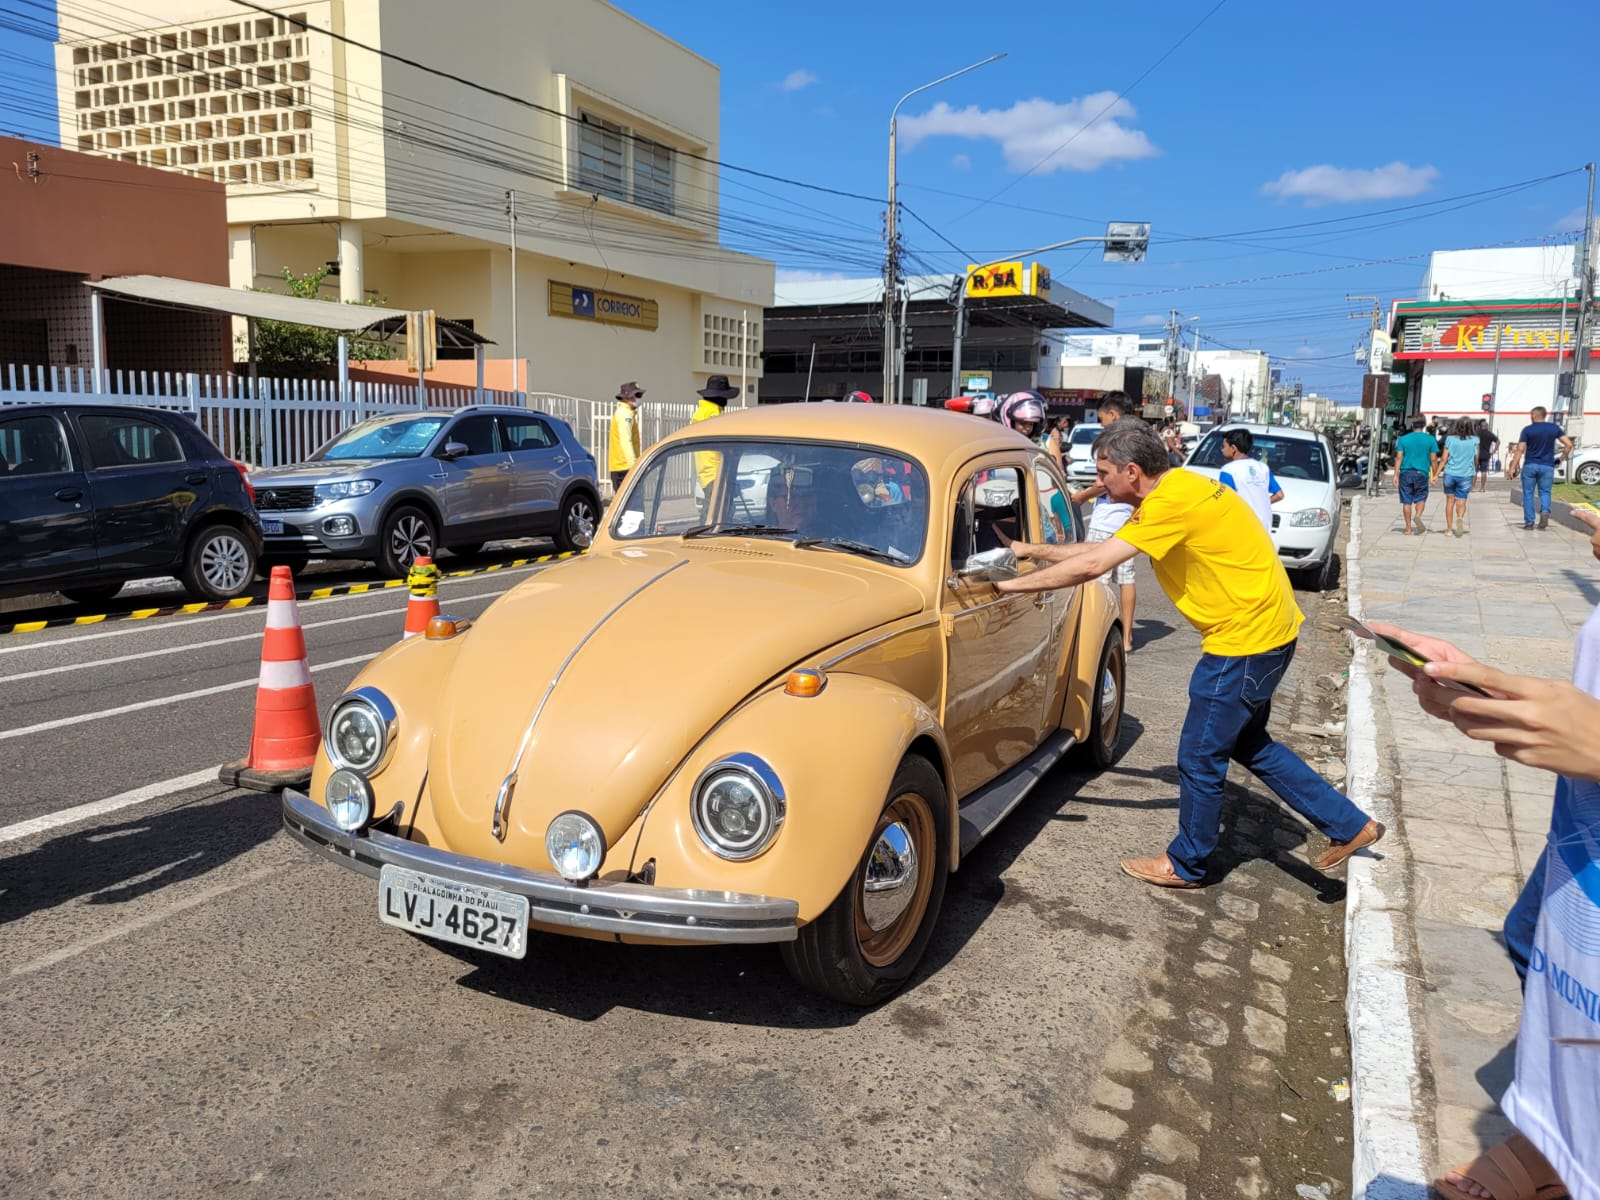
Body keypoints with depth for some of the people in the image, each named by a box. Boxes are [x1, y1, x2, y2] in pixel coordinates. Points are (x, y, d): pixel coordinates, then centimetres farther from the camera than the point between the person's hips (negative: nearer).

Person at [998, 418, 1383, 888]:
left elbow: (1091, 565, -24)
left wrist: (1010, 584, -16)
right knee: (1248, 743, 23)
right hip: (1267, 629, 10)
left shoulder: (1173, 501, -23)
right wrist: (1034, 550, 15)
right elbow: (1101, 548, 15)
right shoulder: (1171, 492, 7)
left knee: (1201, 757, 5)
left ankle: (1185, 864, 24)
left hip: (1246, 639, -10)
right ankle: (1350, 826, 32)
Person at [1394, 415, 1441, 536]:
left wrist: (1396, 475, -3)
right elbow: (1433, 459, 0)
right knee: (1421, 498, 13)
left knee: (1406, 501, 4)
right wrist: (1434, 474, 11)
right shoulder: (1430, 439, 1)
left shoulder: (1403, 439, 1)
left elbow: (1399, 457, -3)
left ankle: (1408, 529, 6)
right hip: (1421, 473, 0)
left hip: (1406, 473, 0)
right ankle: (1418, 516, -17)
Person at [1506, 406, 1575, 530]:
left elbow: (1520, 450, -9)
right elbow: (1569, 444, -1)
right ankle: (1545, 511, -15)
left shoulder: (1527, 429, -5)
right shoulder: (1554, 428, 3)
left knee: (1528, 494, 7)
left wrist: (1512, 467, -8)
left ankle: (1529, 522, 3)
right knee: (1545, 492, 14)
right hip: (1547, 466, 2)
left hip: (1530, 465, -2)